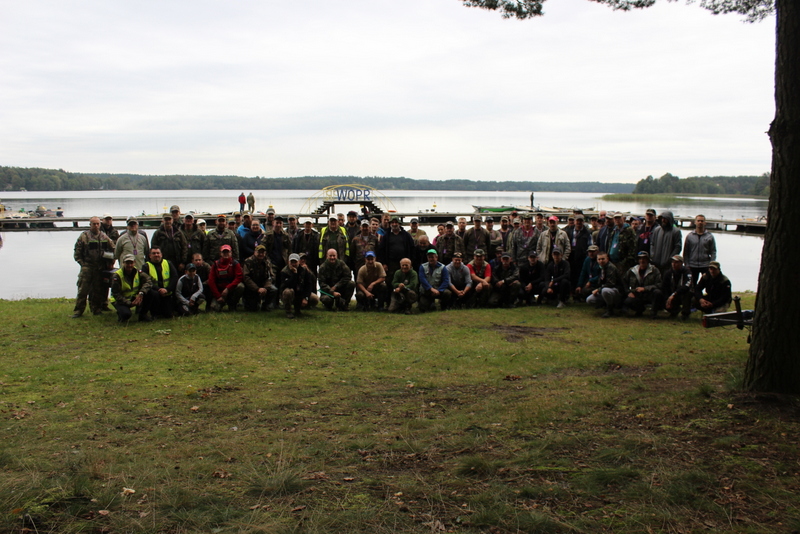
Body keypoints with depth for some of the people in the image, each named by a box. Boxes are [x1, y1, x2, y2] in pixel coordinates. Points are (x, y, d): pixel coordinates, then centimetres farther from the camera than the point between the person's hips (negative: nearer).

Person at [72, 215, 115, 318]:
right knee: (83, 289, -5)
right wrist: (82, 263, -6)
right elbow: (77, 252, 0)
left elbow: (113, 249, 15)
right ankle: (78, 310, 0)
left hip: (100, 268, 3)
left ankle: (96, 309, 19)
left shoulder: (104, 237, 8)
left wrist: (111, 262, 6)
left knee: (98, 290, 9)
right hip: (87, 267, -3)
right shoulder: (84, 236, -1)